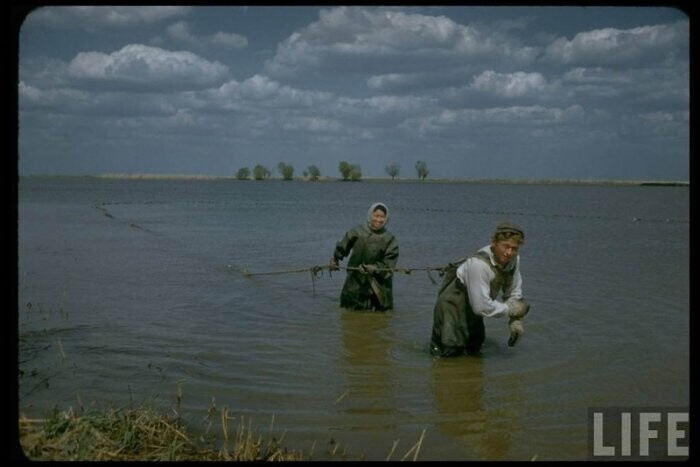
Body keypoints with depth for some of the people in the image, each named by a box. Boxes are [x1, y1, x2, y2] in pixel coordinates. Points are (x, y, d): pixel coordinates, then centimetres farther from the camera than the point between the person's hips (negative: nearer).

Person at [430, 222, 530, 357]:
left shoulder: (514, 259, -12)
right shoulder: (479, 264, -37)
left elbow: (514, 291, 2)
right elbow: (482, 306, -35)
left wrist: (516, 320, -6)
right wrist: (510, 309, -23)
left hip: (471, 309, 8)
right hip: (453, 304, -8)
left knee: (474, 350, 22)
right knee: (451, 351, -12)